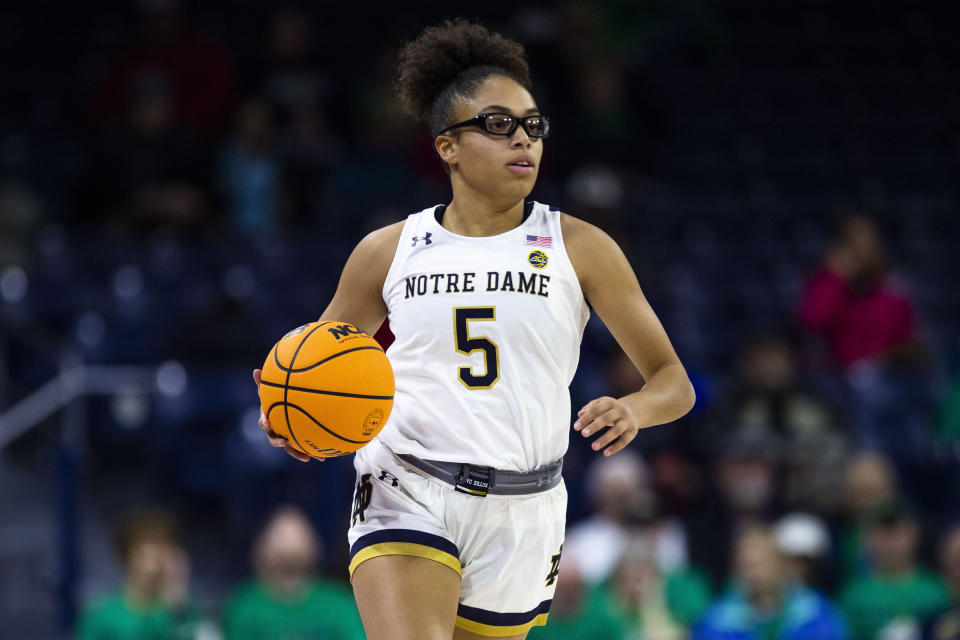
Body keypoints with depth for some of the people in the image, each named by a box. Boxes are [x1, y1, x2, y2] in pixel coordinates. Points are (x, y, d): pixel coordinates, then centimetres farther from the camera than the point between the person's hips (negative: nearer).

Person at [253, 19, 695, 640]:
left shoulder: (580, 249, 4)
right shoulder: (388, 252, 7)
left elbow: (674, 380, 4)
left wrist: (635, 409, -20)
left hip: (520, 514, 1)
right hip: (406, 495, -1)